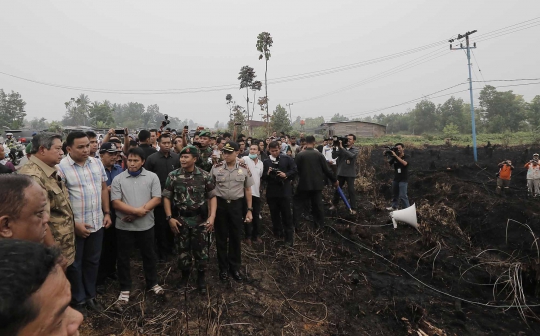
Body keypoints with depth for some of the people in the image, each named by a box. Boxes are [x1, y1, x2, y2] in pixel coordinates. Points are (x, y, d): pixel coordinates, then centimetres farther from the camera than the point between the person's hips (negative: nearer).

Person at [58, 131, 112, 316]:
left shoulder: (97, 163, 2)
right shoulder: (61, 168, -14)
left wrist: (107, 213, 6)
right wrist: (75, 224, -15)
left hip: (97, 223, 5)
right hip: (74, 225, -5)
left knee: (93, 261, 17)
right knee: (75, 264, 13)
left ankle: (90, 295, 34)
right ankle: (78, 300, 29)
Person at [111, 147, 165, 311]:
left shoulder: (152, 177, -2)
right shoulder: (118, 179, -2)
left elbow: (157, 199, -7)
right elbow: (116, 202, -8)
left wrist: (139, 213, -16)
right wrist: (136, 210, -19)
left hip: (146, 225, 0)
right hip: (124, 226, 0)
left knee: (149, 255, 14)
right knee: (123, 258, 9)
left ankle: (152, 283, 32)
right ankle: (125, 289, 24)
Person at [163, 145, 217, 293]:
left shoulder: (205, 176, -7)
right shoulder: (173, 175, -5)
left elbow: (212, 197, -1)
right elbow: (166, 197, 1)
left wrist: (212, 216, -12)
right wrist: (169, 217, -5)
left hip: (200, 219, -1)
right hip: (181, 219, 1)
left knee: (201, 250, 7)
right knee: (183, 249, 13)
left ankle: (201, 277, 27)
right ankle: (185, 275, 34)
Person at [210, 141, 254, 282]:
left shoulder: (244, 169, -4)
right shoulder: (216, 168, -6)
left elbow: (248, 190, 4)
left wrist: (249, 210, 3)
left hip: (236, 205, 1)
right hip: (219, 204, 0)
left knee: (235, 237, 12)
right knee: (221, 237, 11)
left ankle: (234, 267, 30)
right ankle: (223, 268, 28)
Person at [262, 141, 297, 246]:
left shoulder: (287, 159, 1)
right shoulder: (266, 162, 7)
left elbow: (294, 171, -3)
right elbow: (263, 177, 4)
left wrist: (286, 175, -18)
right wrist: (267, 174, -17)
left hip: (284, 191, -3)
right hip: (271, 192, 3)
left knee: (286, 215, 2)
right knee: (274, 215, 13)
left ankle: (289, 238, 9)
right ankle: (278, 235, 28)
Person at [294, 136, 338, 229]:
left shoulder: (300, 155, -8)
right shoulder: (319, 155, -2)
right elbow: (327, 170, 0)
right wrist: (334, 180, 13)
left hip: (304, 184, -2)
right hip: (317, 184, 2)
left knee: (298, 204, 7)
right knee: (318, 205, 11)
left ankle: (294, 224, 6)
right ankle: (320, 225, 18)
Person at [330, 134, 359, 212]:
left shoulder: (356, 150, -2)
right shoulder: (341, 148, 3)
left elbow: (351, 155, -24)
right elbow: (334, 156, -6)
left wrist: (341, 147, -24)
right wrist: (335, 147, -18)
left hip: (350, 173, -3)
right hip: (340, 172, 3)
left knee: (351, 190, -3)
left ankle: (353, 208, 6)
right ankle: (334, 204, 30)